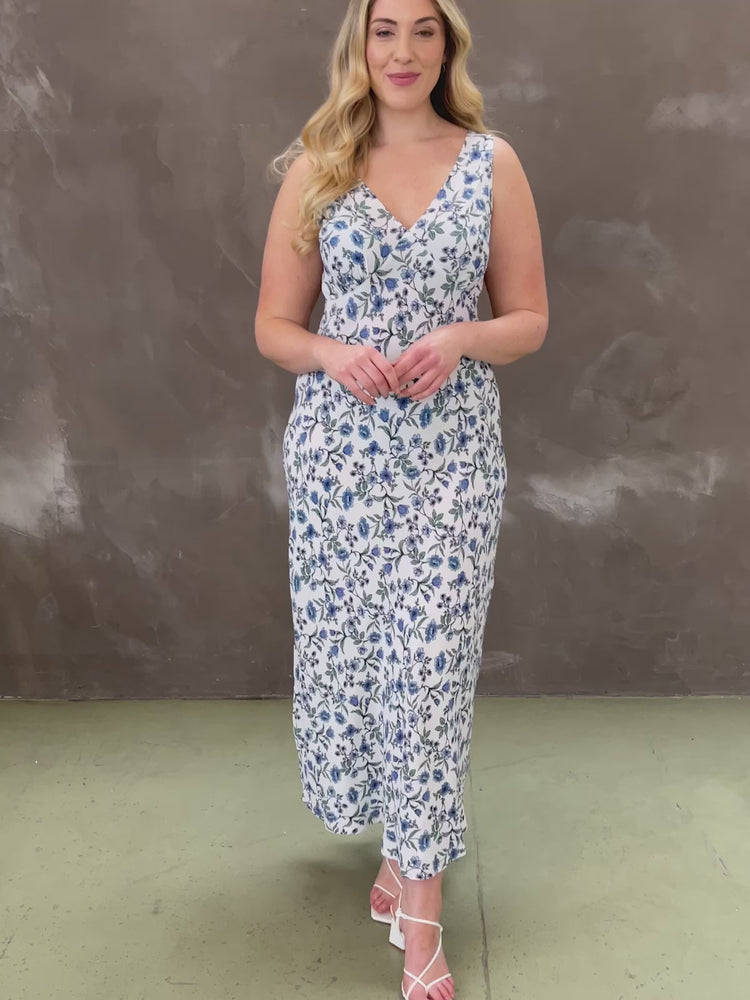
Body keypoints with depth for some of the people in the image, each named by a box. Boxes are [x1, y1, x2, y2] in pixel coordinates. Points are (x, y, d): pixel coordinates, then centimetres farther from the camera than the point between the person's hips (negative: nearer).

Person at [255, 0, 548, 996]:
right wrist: (334, 354, -14)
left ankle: (420, 905, 13)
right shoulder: (316, 167, 5)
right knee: (347, 645, 9)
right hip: (338, 448, 2)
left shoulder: (492, 162, 4)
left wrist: (459, 339, -14)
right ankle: (407, 837, 37)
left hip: (452, 452, -1)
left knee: (430, 660, -2)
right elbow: (273, 324, 7)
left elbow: (530, 319, 6)